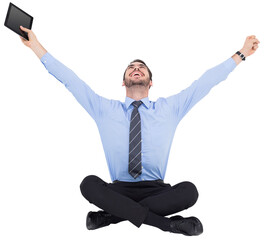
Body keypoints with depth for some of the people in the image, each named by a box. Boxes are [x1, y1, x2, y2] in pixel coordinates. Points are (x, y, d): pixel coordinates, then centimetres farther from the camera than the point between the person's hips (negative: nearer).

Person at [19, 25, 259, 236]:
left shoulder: (170, 108, 9)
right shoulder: (104, 109, 9)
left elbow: (207, 81, 10)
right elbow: (69, 79, 8)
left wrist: (242, 53, 10)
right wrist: (35, 45, 7)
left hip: (157, 189, 1)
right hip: (118, 189, 0)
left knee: (189, 190, -29)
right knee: (89, 183, -29)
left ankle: (113, 214, -21)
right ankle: (166, 223, -27)